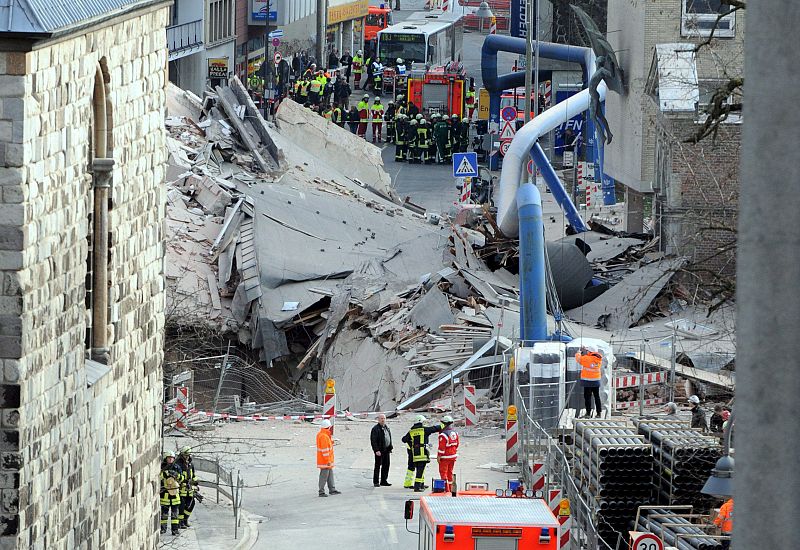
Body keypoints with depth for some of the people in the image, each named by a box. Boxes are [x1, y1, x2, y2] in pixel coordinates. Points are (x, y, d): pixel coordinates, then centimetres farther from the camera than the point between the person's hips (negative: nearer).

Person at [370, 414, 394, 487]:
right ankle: (376, 482, 2)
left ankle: (384, 481, 15)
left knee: (386, 466, 7)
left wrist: (390, 449, 15)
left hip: (386, 451, 7)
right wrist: (376, 450, -19)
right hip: (379, 451, -7)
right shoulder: (375, 429, -7)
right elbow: (373, 440, -12)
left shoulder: (387, 428, 15)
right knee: (378, 466, -3)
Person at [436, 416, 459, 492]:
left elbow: (441, 447, -20)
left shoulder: (443, 434, -21)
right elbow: (457, 445, 13)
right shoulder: (455, 432, 4)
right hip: (453, 456, 8)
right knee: (450, 472, 16)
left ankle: (446, 489, -4)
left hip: (445, 457, -8)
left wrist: (439, 456, -12)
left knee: (443, 472, 0)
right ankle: (450, 488, 21)